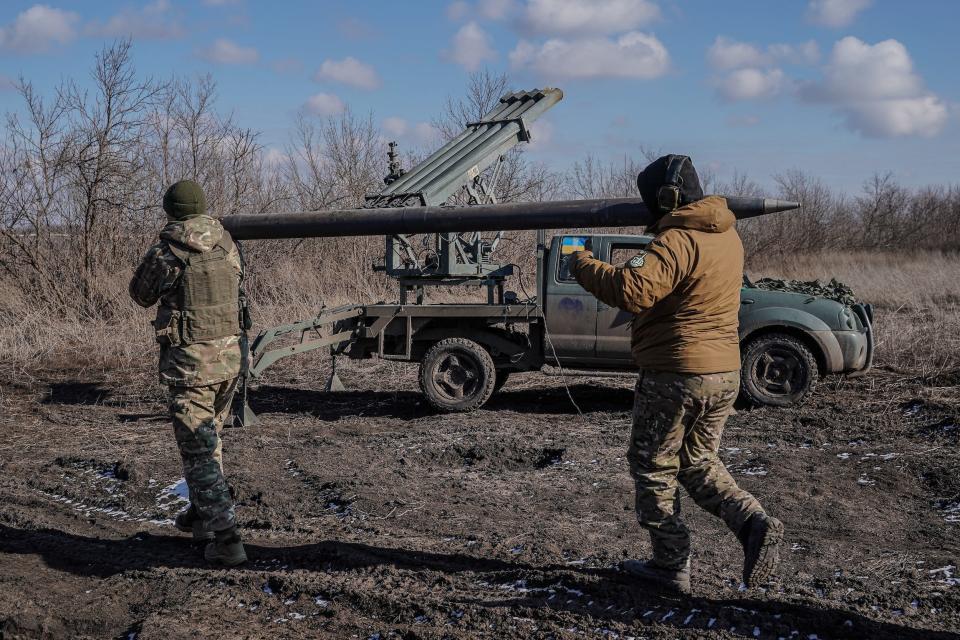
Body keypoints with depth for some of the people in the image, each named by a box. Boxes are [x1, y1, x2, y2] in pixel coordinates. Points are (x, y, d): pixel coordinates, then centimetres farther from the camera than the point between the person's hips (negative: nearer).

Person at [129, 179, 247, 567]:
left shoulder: (165, 254, -12)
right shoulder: (228, 247, 3)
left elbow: (141, 295, 5)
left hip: (189, 361, -6)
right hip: (229, 356, 6)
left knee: (198, 451, -2)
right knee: (210, 439, 23)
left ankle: (226, 539, -7)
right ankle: (202, 514, 37)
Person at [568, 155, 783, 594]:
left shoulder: (676, 241, -19)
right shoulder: (727, 236, 9)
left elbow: (633, 290, -32)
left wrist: (584, 266, -19)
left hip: (675, 375, -8)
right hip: (725, 373, 8)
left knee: (653, 467, 8)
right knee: (698, 463, 22)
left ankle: (671, 566, 12)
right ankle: (755, 523, 3)